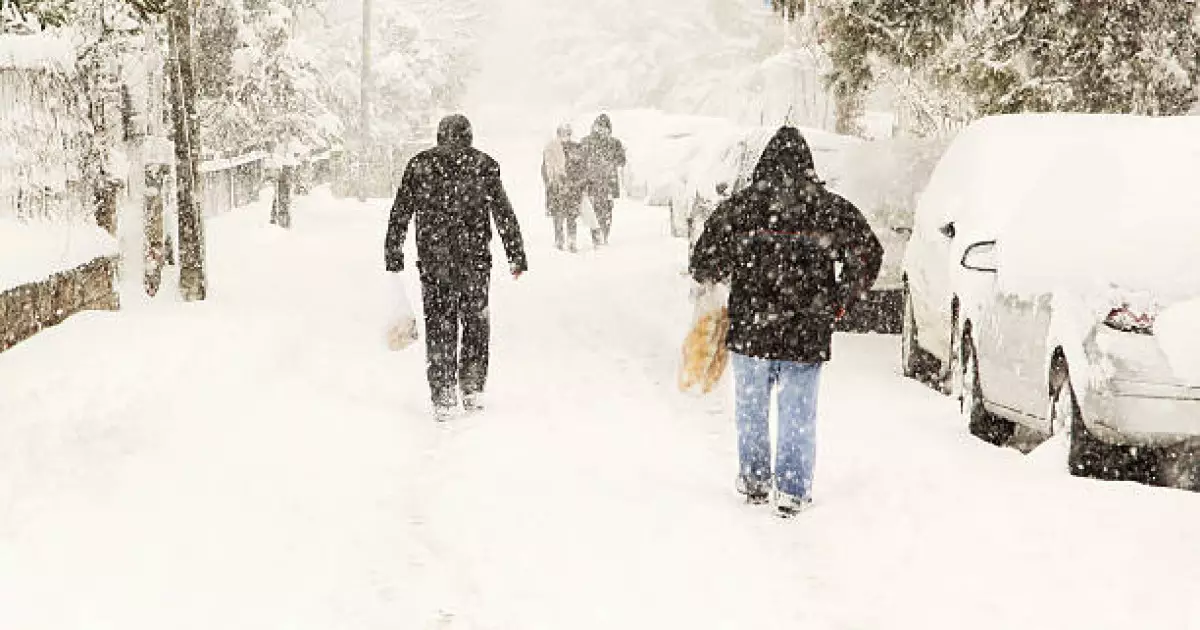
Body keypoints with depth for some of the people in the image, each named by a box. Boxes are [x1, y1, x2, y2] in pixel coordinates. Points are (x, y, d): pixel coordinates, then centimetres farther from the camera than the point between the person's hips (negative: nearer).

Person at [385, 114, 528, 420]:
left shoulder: (419, 165, 5)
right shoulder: (484, 165, 2)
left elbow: (399, 214, 6)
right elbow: (504, 214, 2)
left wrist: (393, 257, 12)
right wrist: (517, 256, 8)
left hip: (432, 261, 1)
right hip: (475, 258, -1)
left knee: (439, 326, 6)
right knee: (476, 322, 14)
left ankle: (443, 398, 3)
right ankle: (472, 389, 12)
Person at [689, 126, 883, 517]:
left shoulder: (740, 206, -5)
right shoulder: (832, 209, -2)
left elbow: (704, 262, -4)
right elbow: (868, 254, 2)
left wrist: (711, 280, 19)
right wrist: (839, 301, 12)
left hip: (748, 331, 0)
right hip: (808, 335, 0)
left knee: (751, 408, 18)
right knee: (799, 415, 10)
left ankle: (754, 479, 28)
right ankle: (793, 491, 12)